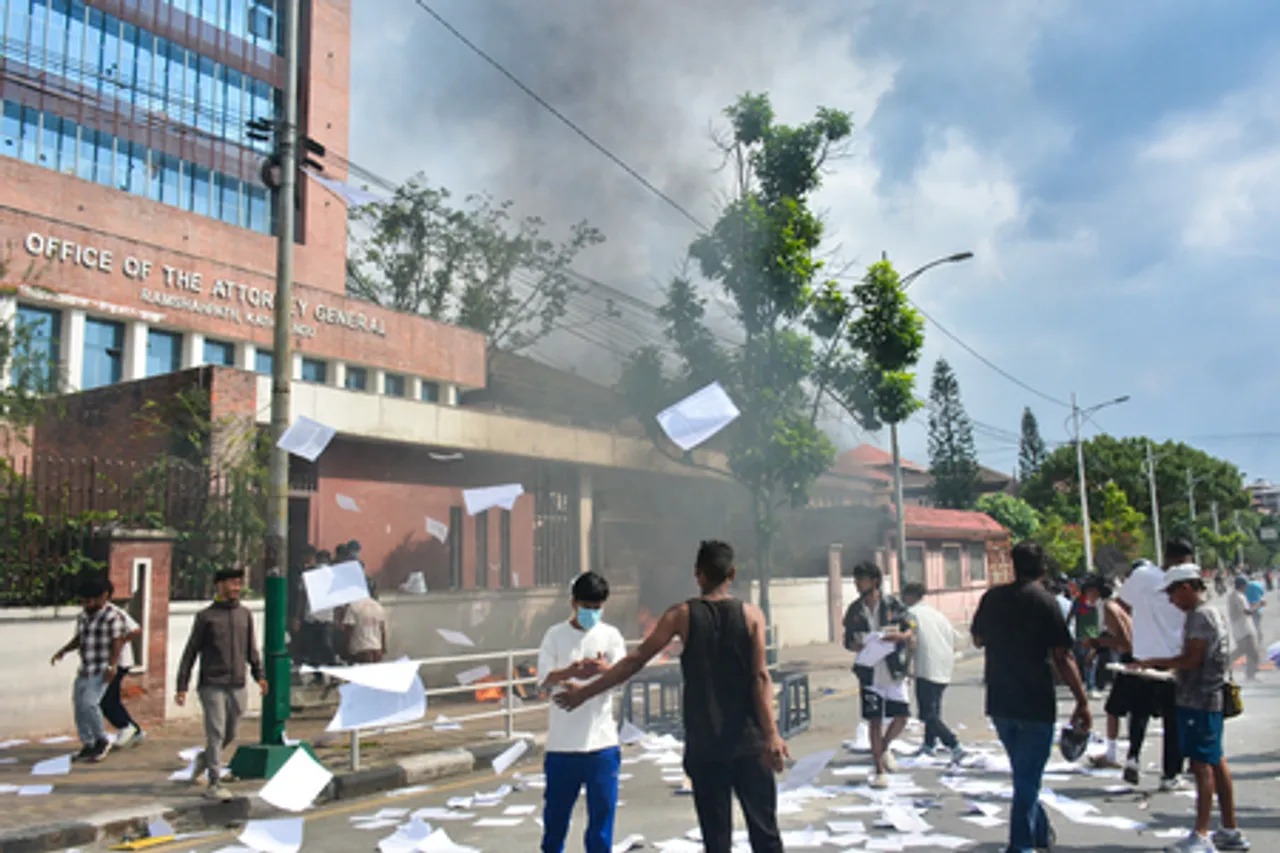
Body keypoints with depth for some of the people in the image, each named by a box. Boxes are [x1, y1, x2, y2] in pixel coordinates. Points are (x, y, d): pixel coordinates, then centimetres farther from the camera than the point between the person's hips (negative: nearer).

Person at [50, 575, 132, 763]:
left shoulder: (113, 617, -10)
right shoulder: (82, 616, 13)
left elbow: (117, 643, -13)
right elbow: (78, 639, 24)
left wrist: (112, 666, -19)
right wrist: (63, 651, 9)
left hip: (101, 671, -8)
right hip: (84, 669, 8)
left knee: (89, 703, -18)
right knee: (79, 706, 8)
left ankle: (102, 741, 1)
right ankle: (87, 746, 20)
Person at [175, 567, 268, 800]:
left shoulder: (245, 615, 11)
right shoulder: (205, 616, -1)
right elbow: (190, 652, 1)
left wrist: (259, 675, 3)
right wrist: (182, 687, -3)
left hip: (237, 686, 4)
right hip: (212, 686, -4)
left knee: (229, 735, 12)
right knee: (216, 733, -7)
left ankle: (204, 759, 40)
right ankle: (214, 784, 1)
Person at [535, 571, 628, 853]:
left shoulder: (611, 635, 3)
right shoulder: (555, 635, 1)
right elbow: (545, 679, -6)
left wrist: (604, 669, -31)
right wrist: (568, 672, -27)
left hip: (602, 739, 0)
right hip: (562, 740, 0)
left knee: (603, 806, 3)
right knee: (556, 805, 11)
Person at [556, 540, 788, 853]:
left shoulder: (682, 615, -1)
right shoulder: (751, 614, -1)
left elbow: (635, 661, -2)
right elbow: (761, 678, -10)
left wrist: (585, 691, 5)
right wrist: (771, 734, -14)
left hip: (704, 745, 0)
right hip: (749, 742, 0)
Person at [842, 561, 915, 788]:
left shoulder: (892, 604, -4)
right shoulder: (854, 610, 2)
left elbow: (910, 629, 1)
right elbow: (848, 640, 8)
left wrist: (899, 636, -21)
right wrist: (857, 646, -14)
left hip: (894, 670, 0)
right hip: (869, 673, 0)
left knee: (901, 717, 1)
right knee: (875, 720, 1)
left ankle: (884, 748, 30)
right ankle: (879, 770, 13)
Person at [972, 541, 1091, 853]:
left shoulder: (992, 597, 3)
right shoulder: (1045, 602, -11)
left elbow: (978, 640, 16)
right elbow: (1062, 658, -15)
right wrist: (1082, 701, -10)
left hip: (999, 702, 5)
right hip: (1035, 704, -5)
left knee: (1024, 773, 23)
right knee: (1028, 778, 4)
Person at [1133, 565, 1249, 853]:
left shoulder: (1200, 616, -16)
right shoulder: (1210, 613, 16)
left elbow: (1192, 659, -20)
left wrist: (1153, 662, -14)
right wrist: (1165, 666, 17)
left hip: (1198, 700, -10)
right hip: (1209, 698, 10)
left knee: (1202, 765, -7)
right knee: (1215, 762, 14)